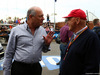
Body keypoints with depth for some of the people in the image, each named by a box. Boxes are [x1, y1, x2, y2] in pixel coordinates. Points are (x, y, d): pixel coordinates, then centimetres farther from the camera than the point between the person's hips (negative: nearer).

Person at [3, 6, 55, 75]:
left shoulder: (42, 30, 3)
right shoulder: (16, 30, -7)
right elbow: (9, 53, -2)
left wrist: (47, 44, -10)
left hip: (36, 67, 4)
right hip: (19, 67, -3)